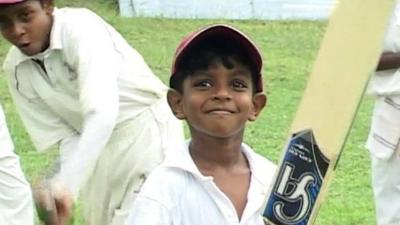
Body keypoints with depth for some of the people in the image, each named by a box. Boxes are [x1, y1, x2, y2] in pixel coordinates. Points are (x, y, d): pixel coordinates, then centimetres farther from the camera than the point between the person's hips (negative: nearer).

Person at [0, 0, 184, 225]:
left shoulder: (81, 28, -26)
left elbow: (103, 113, -37)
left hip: (148, 130, -6)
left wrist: (67, 185, -46)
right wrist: (59, 185, -23)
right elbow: (66, 133, -4)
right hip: (97, 149, 7)